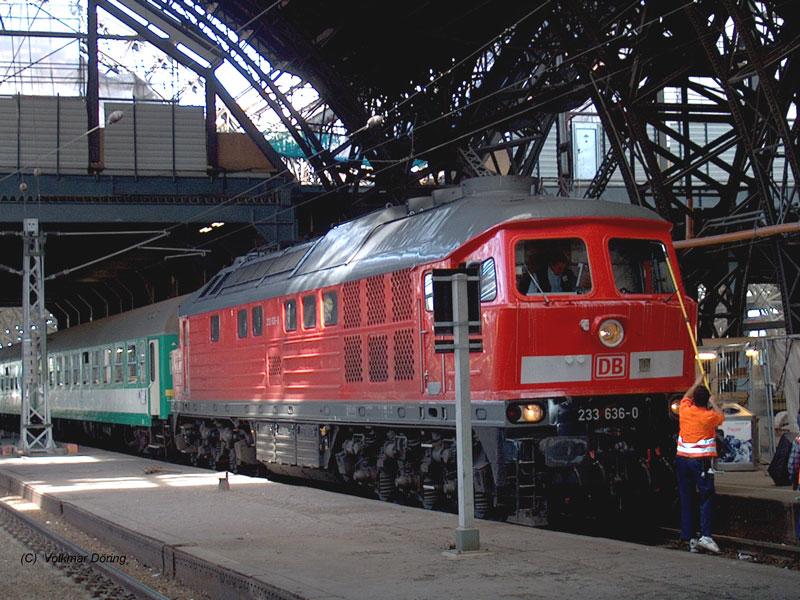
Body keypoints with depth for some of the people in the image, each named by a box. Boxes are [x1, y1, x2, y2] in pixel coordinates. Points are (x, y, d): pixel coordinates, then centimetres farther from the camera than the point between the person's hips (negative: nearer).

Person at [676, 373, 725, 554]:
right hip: (701, 460, -4)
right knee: (706, 498, -4)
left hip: (682, 459, 4)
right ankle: (705, 535, -17)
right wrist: (714, 404, 30)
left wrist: (696, 383, 38)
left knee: (686, 499, 7)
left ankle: (689, 538, 5)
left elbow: (686, 396, 26)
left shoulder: (685, 410, 2)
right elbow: (721, 416, 17)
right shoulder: (709, 416, -8)